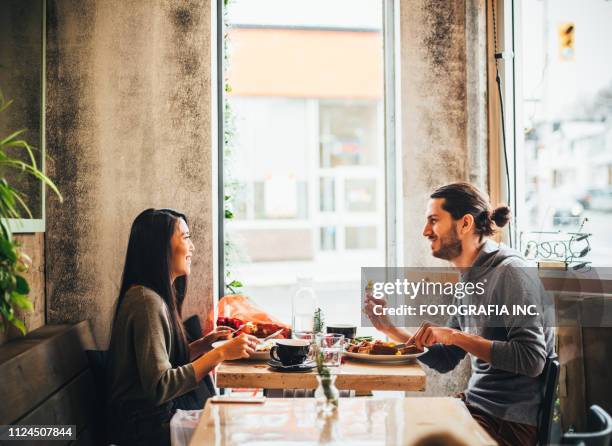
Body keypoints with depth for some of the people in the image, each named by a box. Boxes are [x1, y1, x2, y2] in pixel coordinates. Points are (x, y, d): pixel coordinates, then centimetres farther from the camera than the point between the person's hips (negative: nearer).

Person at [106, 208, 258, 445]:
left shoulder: (158, 296, 9)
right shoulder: (147, 301, -20)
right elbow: (159, 388, -24)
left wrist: (204, 344, 1)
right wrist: (220, 353, -22)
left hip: (158, 414, 9)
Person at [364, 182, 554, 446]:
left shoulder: (510, 272, -18)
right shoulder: (469, 279, 9)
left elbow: (532, 359, -25)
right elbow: (445, 361, 14)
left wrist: (456, 336, -24)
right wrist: (389, 328, 6)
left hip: (510, 421, -8)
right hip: (475, 404, 8)